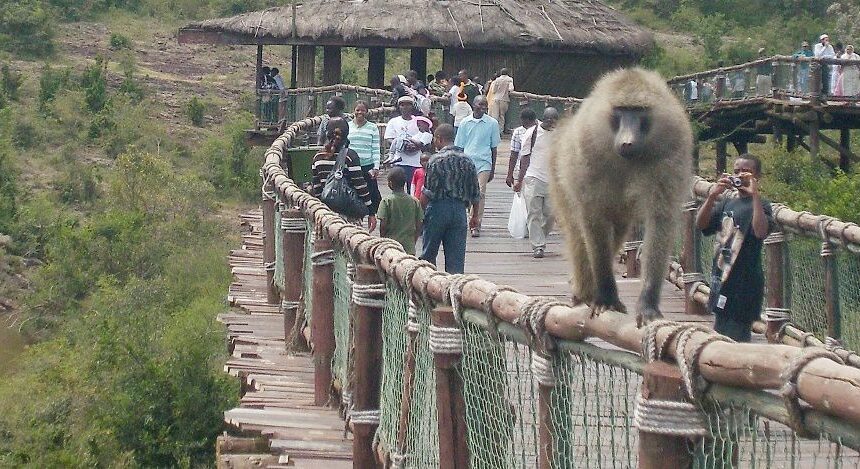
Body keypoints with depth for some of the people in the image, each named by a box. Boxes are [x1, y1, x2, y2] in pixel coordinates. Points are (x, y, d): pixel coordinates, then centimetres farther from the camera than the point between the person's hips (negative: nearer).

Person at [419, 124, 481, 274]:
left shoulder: (436, 160, -9)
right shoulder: (467, 161, 6)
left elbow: (427, 192, -13)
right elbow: (475, 193, 10)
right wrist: (475, 215, 20)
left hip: (438, 207, -4)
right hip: (460, 209, 4)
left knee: (428, 254, 9)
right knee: (456, 256, 4)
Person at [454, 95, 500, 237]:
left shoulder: (492, 123, 4)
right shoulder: (465, 123, 7)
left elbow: (494, 148, 10)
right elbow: (459, 146, 13)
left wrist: (493, 169, 10)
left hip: (484, 163, -2)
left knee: (480, 193, -12)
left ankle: (476, 225, -9)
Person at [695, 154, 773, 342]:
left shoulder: (760, 205, -5)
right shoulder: (726, 203, 13)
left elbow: (760, 231, -25)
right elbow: (701, 224, 1)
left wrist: (755, 195, -26)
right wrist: (712, 196, -13)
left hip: (744, 283, -7)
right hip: (721, 278, 7)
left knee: (736, 340, -9)